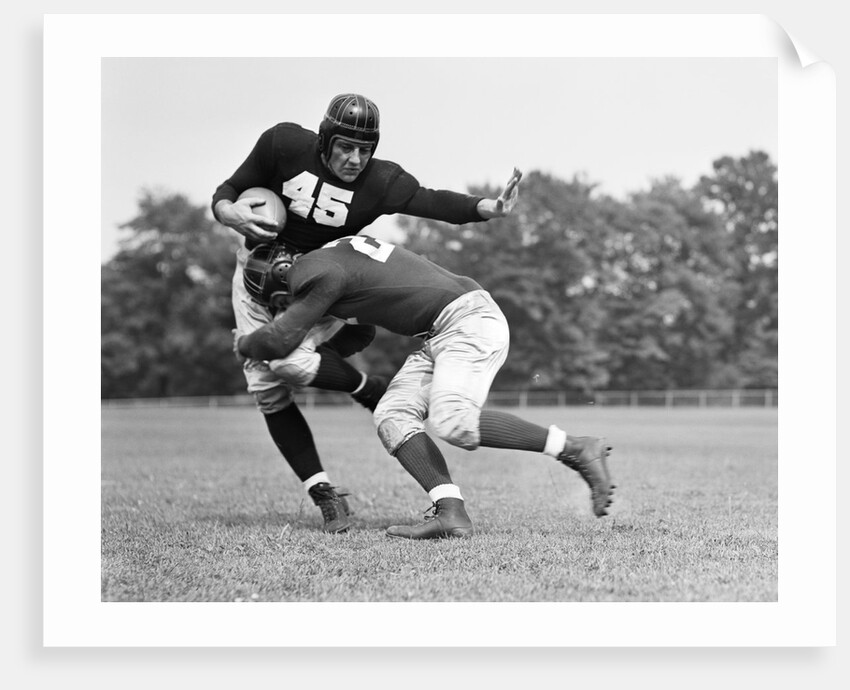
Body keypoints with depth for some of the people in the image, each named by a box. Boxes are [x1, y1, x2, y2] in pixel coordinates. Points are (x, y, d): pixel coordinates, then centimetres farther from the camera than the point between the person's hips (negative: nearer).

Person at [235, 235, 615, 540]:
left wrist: (244, 344, 7)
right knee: (393, 414, -1)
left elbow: (280, 340, -13)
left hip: (470, 319, -10)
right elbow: (361, 331, 32)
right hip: (442, 333, 10)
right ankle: (450, 513, -13)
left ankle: (575, 448, -15)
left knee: (454, 421, -25)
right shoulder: (333, 256, 17)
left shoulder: (319, 274, -13)